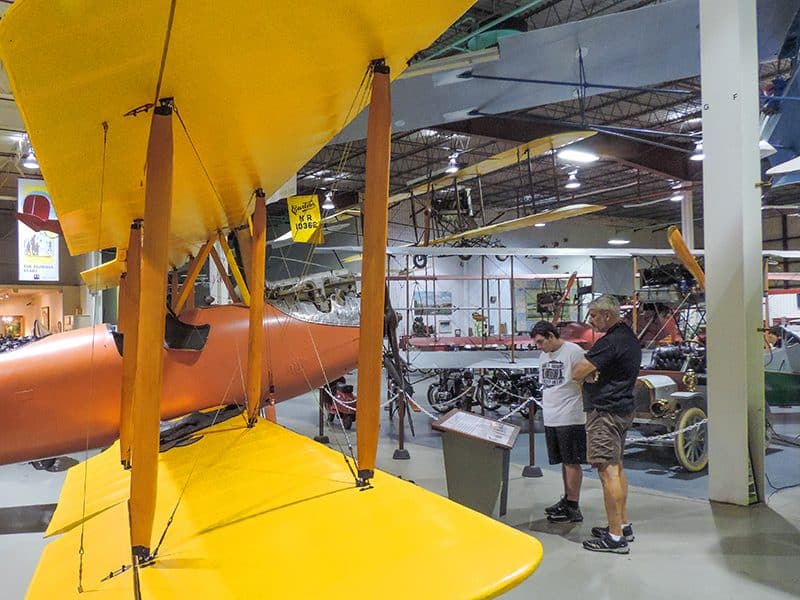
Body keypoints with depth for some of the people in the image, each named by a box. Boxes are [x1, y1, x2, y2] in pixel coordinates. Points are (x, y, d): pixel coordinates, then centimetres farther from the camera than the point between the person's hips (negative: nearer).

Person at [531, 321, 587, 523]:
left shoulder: (573, 351, -11)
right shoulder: (544, 355, 15)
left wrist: (587, 412, -13)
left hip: (569, 418, -7)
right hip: (550, 419, 7)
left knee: (572, 462, -1)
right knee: (564, 461, 16)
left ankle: (573, 508, 6)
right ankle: (567, 499, 27)